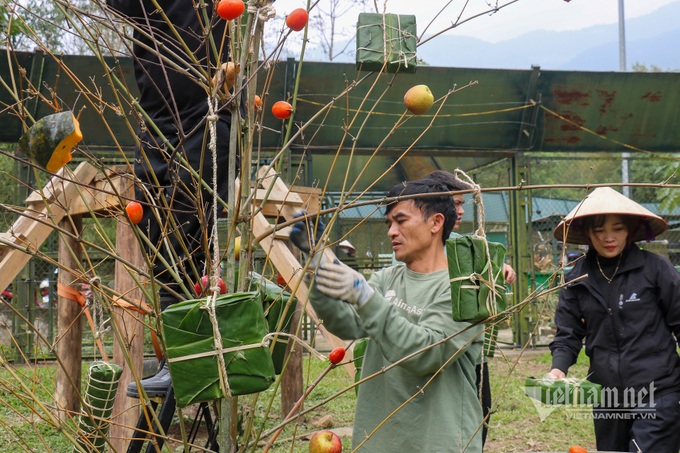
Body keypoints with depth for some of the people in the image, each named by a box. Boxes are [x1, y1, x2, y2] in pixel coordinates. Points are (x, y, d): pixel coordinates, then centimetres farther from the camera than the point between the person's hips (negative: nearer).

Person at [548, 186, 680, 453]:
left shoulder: (654, 268, -5)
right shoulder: (578, 278, 5)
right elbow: (568, 334, 8)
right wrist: (558, 368, -10)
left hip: (657, 393, -4)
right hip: (606, 397, 4)